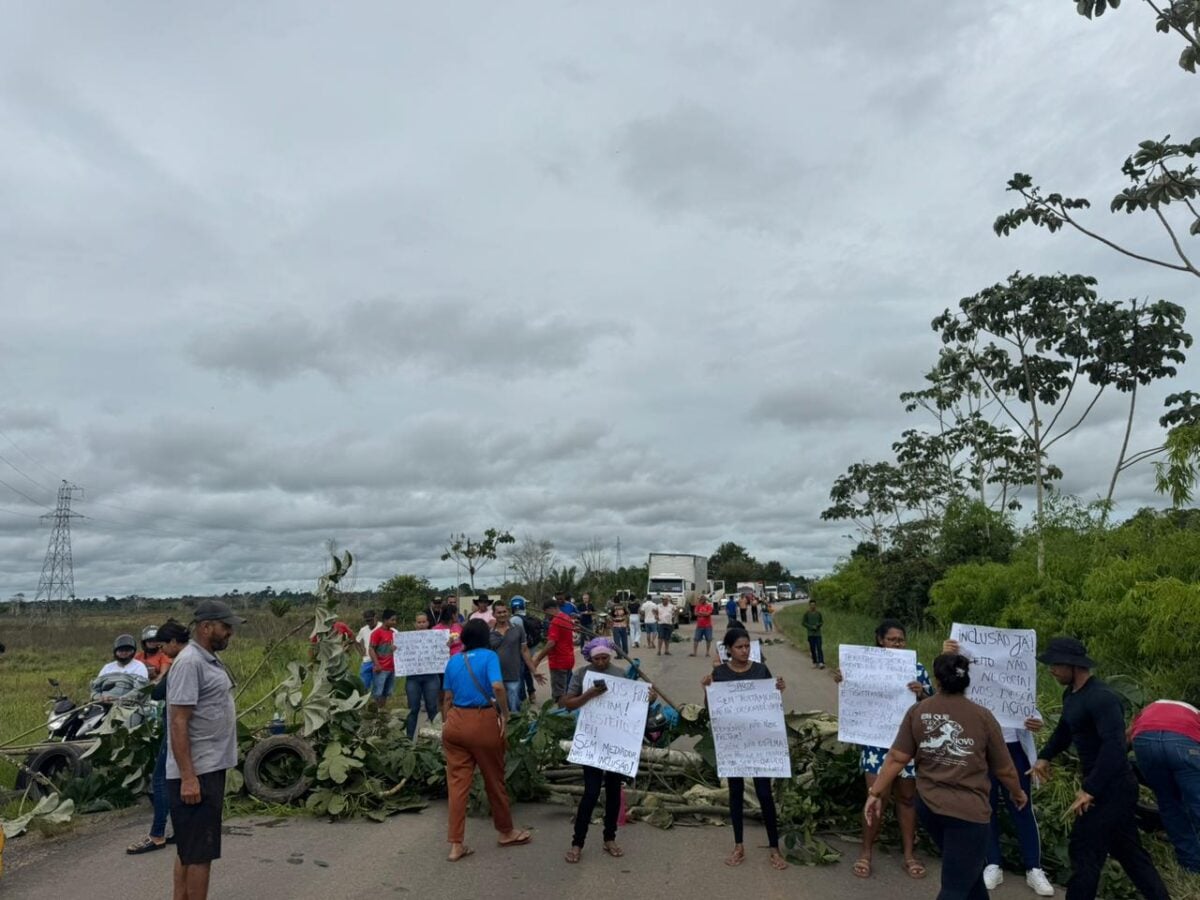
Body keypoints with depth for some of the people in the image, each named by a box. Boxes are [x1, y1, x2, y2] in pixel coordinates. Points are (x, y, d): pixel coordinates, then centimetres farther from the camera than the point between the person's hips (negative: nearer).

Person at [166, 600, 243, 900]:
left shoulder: (209, 659, 12)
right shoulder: (189, 663, -19)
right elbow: (178, 722, -22)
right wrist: (188, 777, -24)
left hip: (211, 769, 10)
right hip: (196, 774, -10)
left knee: (189, 850, 17)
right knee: (200, 853, -2)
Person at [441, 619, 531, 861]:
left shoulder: (453, 661, 8)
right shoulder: (489, 656, -6)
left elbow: (447, 698, 9)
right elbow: (497, 687, -22)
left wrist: (446, 724, 18)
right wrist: (505, 714, -11)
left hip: (456, 721, 4)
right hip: (484, 721, -4)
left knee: (457, 782, 9)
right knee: (494, 779, 13)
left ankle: (456, 844, 12)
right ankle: (506, 832, 30)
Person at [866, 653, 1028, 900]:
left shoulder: (917, 711, -2)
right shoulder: (982, 717, -8)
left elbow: (897, 758, -4)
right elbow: (1004, 770, 3)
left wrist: (876, 793, 3)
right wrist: (1018, 794, 23)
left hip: (928, 806, 4)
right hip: (968, 811, -4)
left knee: (968, 869, 27)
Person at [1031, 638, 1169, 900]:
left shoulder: (1101, 697, -24)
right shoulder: (1071, 694, 8)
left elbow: (1114, 746, -30)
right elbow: (1065, 729, 23)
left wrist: (1090, 789, -30)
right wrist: (1045, 757, 11)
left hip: (1112, 787, -10)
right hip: (1103, 785, 10)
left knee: (1084, 850, -3)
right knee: (1128, 850, 18)